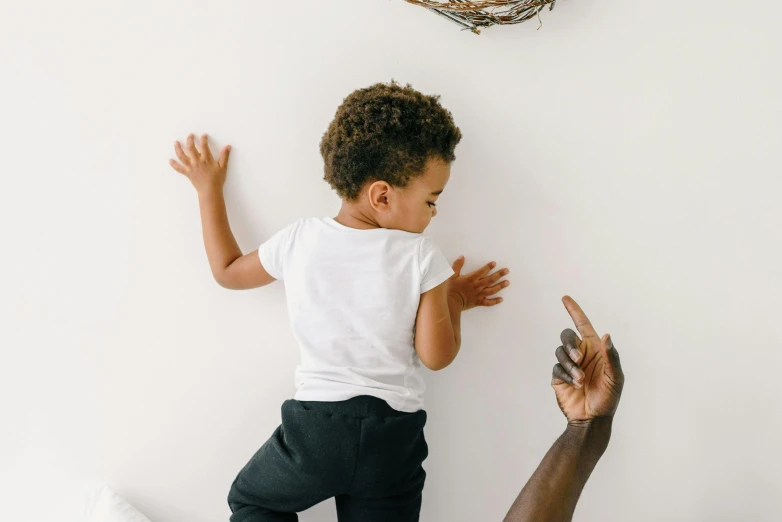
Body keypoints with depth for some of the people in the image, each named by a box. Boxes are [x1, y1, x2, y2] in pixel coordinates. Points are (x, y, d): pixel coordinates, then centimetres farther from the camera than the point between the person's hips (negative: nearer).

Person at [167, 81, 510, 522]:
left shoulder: (300, 241, -8)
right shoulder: (422, 257, -13)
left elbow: (228, 271, 10)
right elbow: (435, 355, -8)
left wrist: (209, 190, 19)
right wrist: (454, 299, 10)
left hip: (316, 424, 1)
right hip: (394, 436, 0)